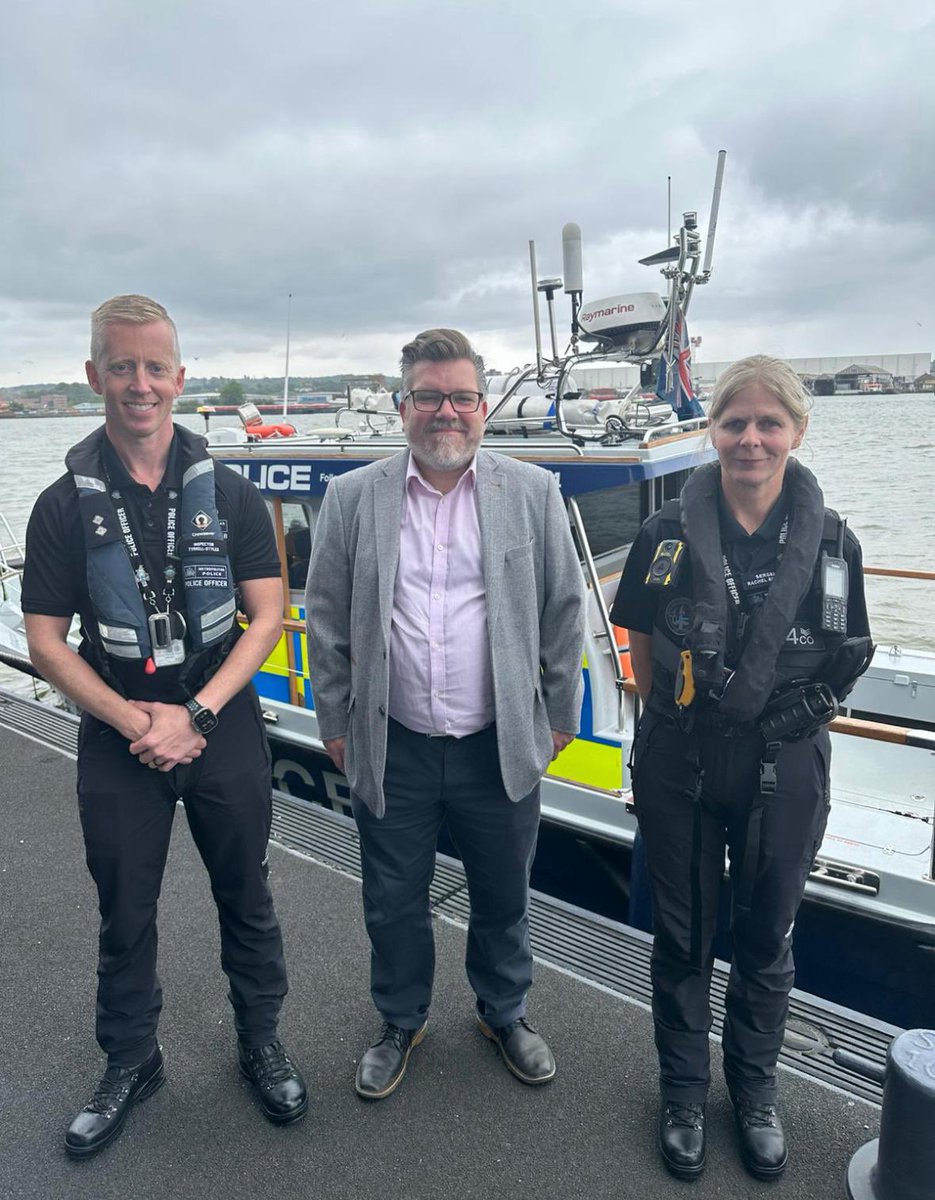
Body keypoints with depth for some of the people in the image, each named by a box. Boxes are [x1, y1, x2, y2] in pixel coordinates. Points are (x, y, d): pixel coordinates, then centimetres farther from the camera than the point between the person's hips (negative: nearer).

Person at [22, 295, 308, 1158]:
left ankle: (261, 1040, 36)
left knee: (245, 895, 13)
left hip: (224, 729, 0)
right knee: (124, 910, 14)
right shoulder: (65, 505, -3)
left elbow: (267, 616, -5)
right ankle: (130, 1062, 37)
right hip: (118, 741, 0)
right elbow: (46, 641, -3)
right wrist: (132, 721, -14)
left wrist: (194, 714, -14)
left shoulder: (229, 494, -3)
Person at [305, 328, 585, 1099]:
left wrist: (560, 717, 4)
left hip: (501, 745, 0)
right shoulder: (352, 498, -2)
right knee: (394, 903, 17)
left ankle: (505, 1014, 46)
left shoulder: (533, 493, -3)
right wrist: (335, 725, 4)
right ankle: (402, 1023, 44)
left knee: (505, 898, 18)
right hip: (392, 748, 1)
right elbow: (326, 621, 3)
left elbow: (564, 611, 2)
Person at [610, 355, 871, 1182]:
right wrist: (681, 717, 3)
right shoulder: (669, 534, -8)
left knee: (767, 940, 18)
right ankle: (684, 1091, 39)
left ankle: (755, 1091, 44)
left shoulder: (831, 542, -6)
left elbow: (844, 665, 4)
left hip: (784, 775, 1)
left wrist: (791, 726, 2)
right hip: (681, 772, 0)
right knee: (683, 936, 15)